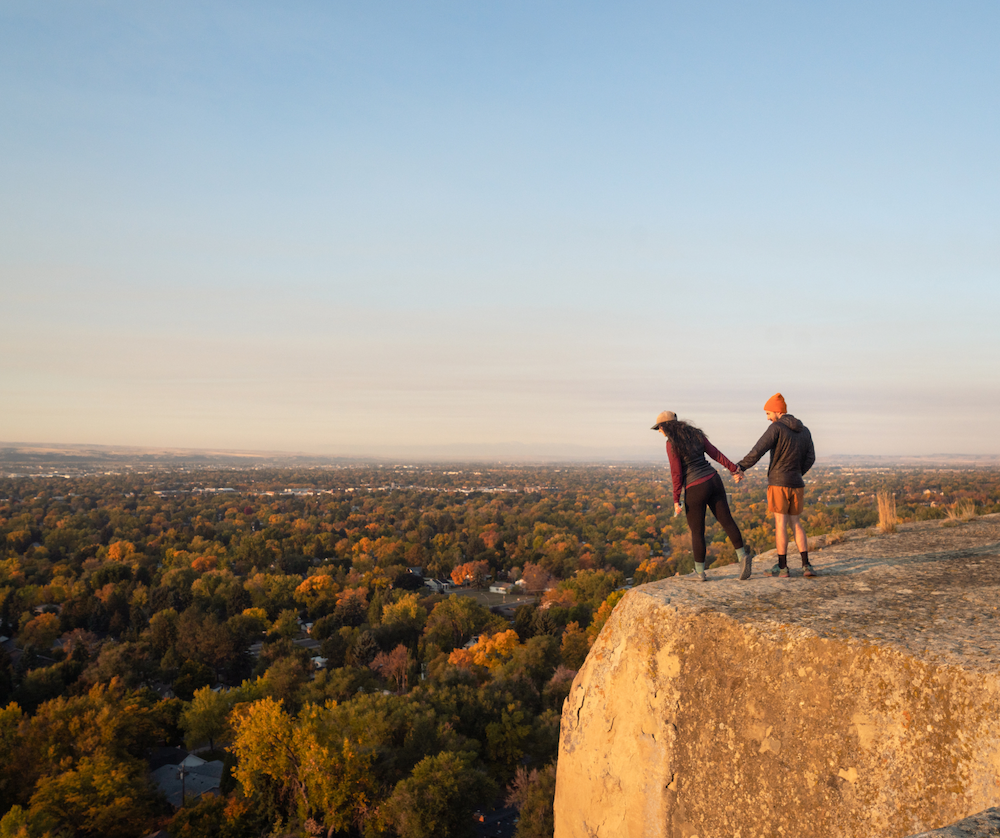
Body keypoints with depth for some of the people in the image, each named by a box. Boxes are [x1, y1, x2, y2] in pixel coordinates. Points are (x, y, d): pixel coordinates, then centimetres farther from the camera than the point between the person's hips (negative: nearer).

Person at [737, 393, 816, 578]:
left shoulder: (776, 428, -10)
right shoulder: (804, 431, 11)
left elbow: (758, 451, -17)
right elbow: (810, 458, 10)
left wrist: (741, 467, -11)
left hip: (778, 483, -5)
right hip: (797, 485, 6)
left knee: (780, 524, 0)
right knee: (795, 523, 13)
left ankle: (782, 566, 3)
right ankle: (806, 565, 5)